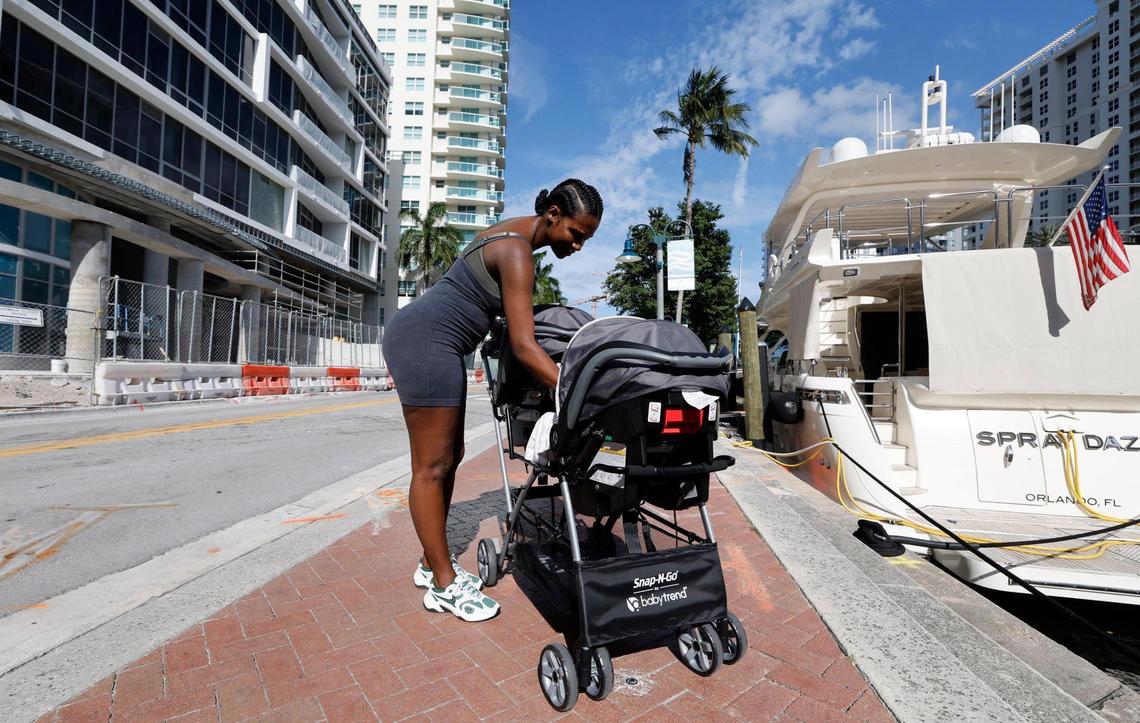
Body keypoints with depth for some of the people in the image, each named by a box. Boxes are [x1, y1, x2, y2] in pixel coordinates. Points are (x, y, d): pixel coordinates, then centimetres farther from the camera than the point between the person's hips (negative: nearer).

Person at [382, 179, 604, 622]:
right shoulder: (517, 251, -18)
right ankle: (443, 585, 7)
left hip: (434, 343, 10)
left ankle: (432, 564, 23)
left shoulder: (515, 233, 11)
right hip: (423, 340, -10)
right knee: (432, 466, -4)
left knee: (450, 456, 11)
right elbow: (523, 345, -25)